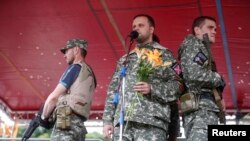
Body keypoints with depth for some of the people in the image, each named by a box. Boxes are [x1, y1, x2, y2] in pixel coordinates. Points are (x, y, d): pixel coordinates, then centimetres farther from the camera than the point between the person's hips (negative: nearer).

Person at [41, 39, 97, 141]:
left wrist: (43, 117, 10)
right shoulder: (89, 73, 24)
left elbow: (54, 97, -5)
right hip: (78, 124, 9)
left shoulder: (75, 68, -2)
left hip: (66, 122, -9)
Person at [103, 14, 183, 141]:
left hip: (152, 121, -4)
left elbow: (176, 85, 3)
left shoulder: (164, 54, 12)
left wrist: (152, 89, -14)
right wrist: (107, 119, 8)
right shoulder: (125, 59, 24)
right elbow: (113, 90, 19)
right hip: (122, 121, 4)